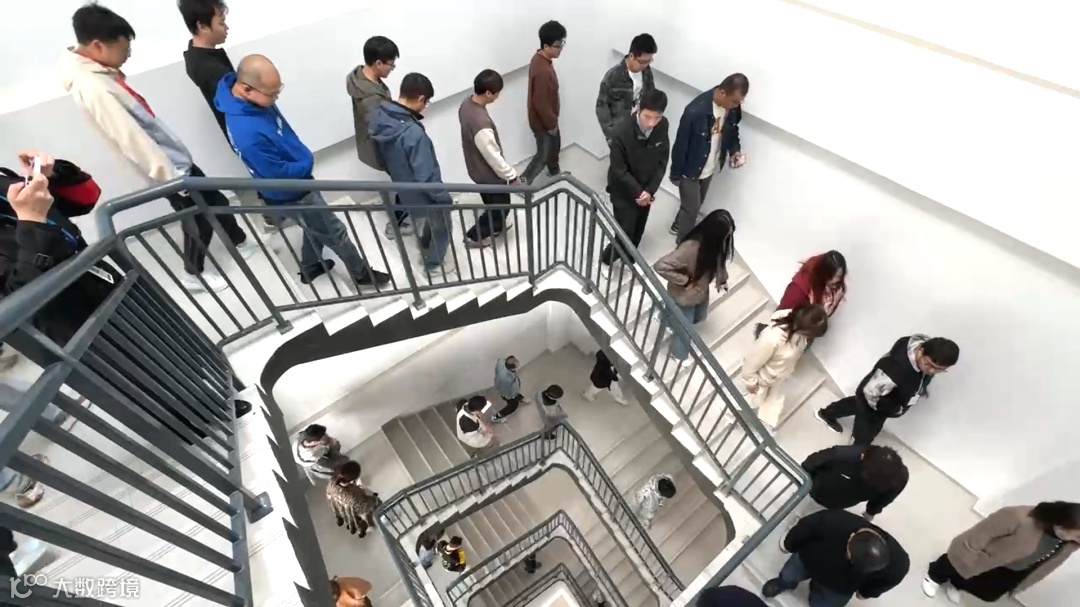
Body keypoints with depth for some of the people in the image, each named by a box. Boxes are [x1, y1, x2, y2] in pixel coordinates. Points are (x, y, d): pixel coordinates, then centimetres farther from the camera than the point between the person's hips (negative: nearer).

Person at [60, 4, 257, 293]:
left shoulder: (99, 71, 5)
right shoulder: (91, 87, -24)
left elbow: (145, 123, 12)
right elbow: (132, 140, -24)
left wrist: (176, 162, 17)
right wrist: (172, 177, -19)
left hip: (175, 158, 9)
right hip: (168, 168, -9)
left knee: (216, 201, 19)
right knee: (199, 221, 4)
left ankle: (241, 243, 39)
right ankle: (193, 275, 23)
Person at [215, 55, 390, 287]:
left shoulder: (253, 99, -9)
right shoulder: (248, 132, -37)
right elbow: (279, 173, -27)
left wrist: (302, 157, -3)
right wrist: (306, 163, -12)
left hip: (298, 182, 9)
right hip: (291, 195, -9)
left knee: (316, 228, 28)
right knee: (336, 233, 8)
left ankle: (310, 268, 51)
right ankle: (361, 274, 29)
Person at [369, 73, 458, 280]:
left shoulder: (380, 117, -10)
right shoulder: (414, 134, -37)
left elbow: (383, 157, 5)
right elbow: (427, 177, -30)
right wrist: (445, 198, -15)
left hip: (403, 185, 8)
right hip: (423, 194, -8)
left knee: (432, 220, 33)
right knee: (441, 227, 19)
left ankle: (426, 249, 55)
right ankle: (434, 265, 38)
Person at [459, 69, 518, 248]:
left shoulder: (466, 103, -9)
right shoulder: (481, 123, -38)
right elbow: (493, 157, -29)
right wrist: (512, 176, -14)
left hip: (476, 166, 9)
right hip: (488, 173, -9)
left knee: (493, 202, 31)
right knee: (501, 206, 15)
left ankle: (497, 224, 56)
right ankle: (474, 236, 29)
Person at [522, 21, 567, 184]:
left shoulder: (540, 57, -3)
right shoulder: (542, 70, -34)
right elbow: (541, 103, -29)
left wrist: (553, 120, 17)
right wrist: (552, 123, -16)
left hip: (548, 118, 9)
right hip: (542, 121, -9)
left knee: (555, 145, 27)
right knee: (544, 154, 7)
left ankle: (554, 172, 50)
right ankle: (522, 183, 20)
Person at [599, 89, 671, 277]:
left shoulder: (663, 126, -12)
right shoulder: (621, 133, -28)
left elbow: (662, 161, -4)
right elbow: (619, 170, -21)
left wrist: (650, 190, -14)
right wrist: (638, 192, -18)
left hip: (647, 190, 5)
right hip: (624, 193, -5)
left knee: (638, 232, 19)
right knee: (625, 235, 0)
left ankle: (628, 260, 46)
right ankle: (605, 260, 29)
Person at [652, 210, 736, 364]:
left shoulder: (716, 243, -16)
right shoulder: (691, 247, -39)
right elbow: (660, 266, -39)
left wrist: (722, 279, 3)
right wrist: (684, 281, -31)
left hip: (702, 292, 7)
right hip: (684, 295, -7)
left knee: (699, 318, 30)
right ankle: (680, 354, 44)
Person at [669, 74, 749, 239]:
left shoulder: (733, 108, -11)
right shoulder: (696, 110, -32)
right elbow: (681, 144, -21)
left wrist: (735, 150, -11)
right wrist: (676, 174, -12)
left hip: (710, 168, 7)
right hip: (690, 169, -7)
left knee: (696, 204, 24)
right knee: (691, 208, 5)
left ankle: (678, 226, 51)